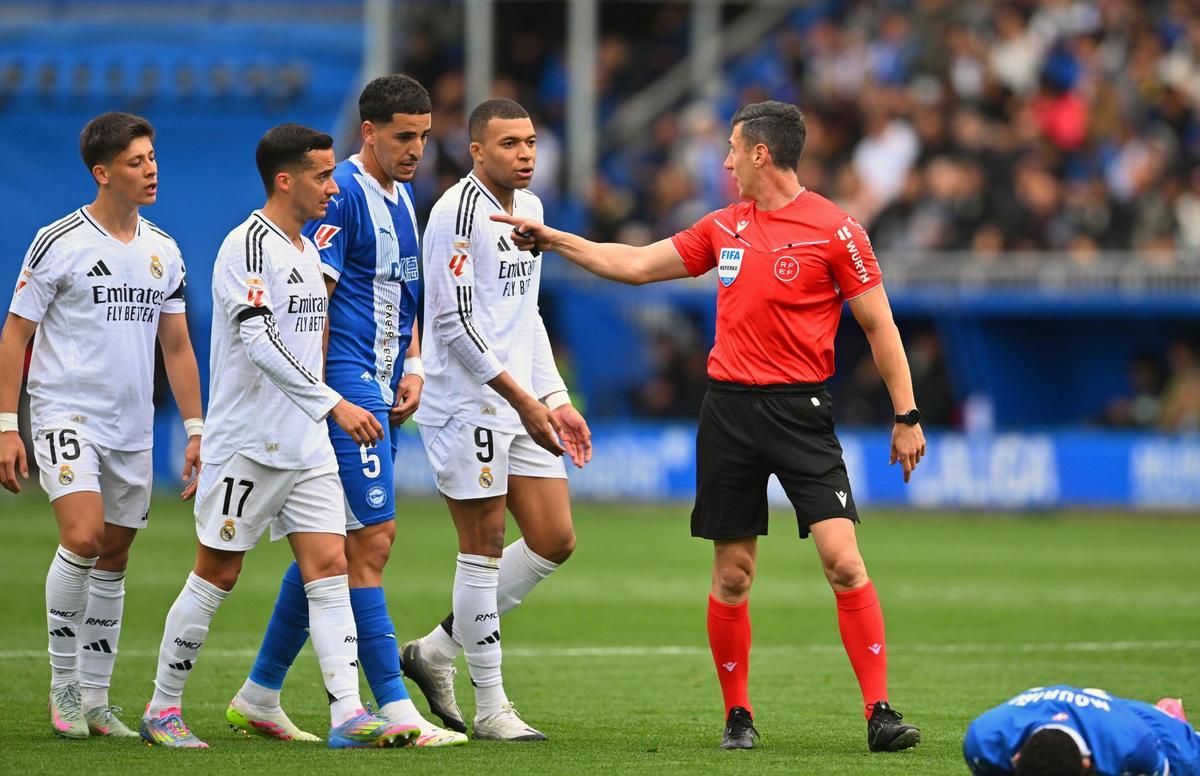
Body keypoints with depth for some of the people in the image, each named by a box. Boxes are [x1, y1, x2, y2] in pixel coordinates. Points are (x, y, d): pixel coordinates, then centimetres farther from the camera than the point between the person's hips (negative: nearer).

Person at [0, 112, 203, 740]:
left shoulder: (163, 251, 10)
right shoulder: (58, 242, -7)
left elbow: (177, 346, 17)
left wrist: (195, 429, 11)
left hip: (133, 428, 5)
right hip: (65, 414, -5)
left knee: (113, 558, 7)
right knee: (82, 537, -21)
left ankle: (94, 699, 16)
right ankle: (62, 682, -6)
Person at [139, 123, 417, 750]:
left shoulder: (305, 250, 15)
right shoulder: (250, 245, -14)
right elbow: (260, 343, -24)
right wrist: (334, 404, -28)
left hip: (306, 448, 8)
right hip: (247, 441, -8)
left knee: (328, 567, -3)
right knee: (217, 574, 0)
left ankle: (348, 715, -9)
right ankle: (162, 709, 12)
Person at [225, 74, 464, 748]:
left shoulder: (402, 197, 17)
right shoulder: (343, 194, -12)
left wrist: (413, 366, 13)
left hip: (381, 390, 10)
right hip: (345, 385, -9)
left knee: (331, 546, 11)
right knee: (373, 540, -11)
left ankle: (260, 697, 18)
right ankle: (394, 707, -11)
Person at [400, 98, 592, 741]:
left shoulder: (528, 208, 15)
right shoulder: (459, 212, -13)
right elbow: (455, 322, -18)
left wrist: (556, 399, 16)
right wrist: (523, 399, -19)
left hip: (523, 404, 9)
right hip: (468, 404, -9)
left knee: (554, 541, 6)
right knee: (484, 547, -3)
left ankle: (437, 650, 19)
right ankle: (489, 707, 5)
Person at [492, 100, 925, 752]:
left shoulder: (833, 229, -6)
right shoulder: (724, 227, 12)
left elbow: (879, 326, -3)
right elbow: (637, 264, 22)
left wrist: (906, 416, -5)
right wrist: (553, 240, 23)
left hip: (799, 411, -5)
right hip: (728, 408, 5)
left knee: (843, 559, -14)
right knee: (731, 574, 5)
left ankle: (879, 712, -12)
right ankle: (737, 716, 16)